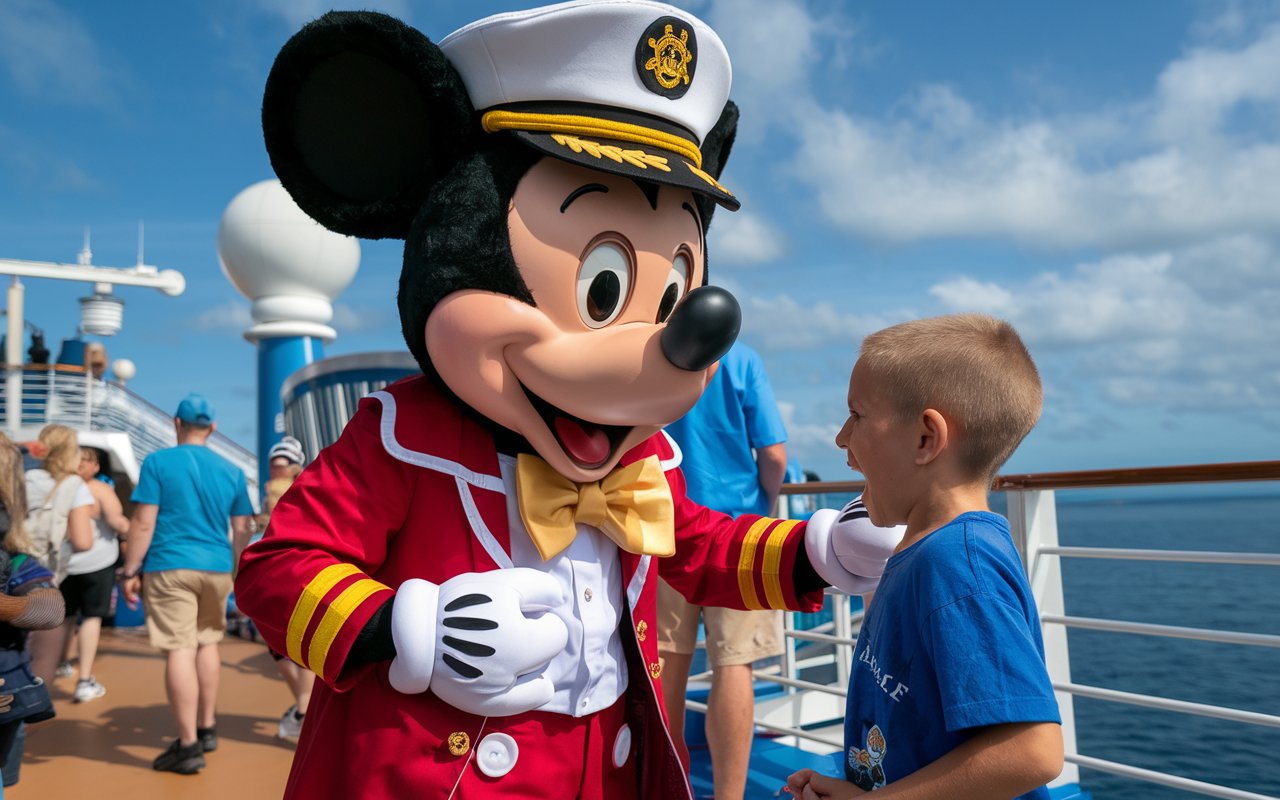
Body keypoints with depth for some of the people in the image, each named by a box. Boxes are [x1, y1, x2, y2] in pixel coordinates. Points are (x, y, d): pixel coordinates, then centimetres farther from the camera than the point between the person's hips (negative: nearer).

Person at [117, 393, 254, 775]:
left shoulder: (158, 462, -3)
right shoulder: (231, 470, 8)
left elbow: (144, 523, -8)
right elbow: (241, 531, 10)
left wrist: (130, 571, -2)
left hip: (170, 567, -4)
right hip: (216, 568, 4)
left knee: (179, 650, -4)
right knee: (206, 643, 19)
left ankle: (189, 746, -2)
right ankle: (207, 729, 28)